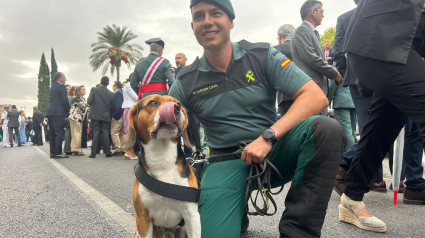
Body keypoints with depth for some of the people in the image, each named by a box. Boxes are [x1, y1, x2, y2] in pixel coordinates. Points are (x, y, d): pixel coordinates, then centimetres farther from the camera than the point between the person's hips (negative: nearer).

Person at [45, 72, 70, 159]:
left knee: (52, 133, 10)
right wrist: (67, 111, 0)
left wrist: (65, 111, 18)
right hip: (58, 113, -9)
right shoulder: (61, 87, -7)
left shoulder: (52, 87, 21)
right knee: (59, 133, -7)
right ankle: (58, 153, -8)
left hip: (50, 113, 9)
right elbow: (65, 101, -14)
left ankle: (52, 152, 13)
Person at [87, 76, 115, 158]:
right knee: (105, 133, 7)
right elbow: (112, 107, 3)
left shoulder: (94, 90, -4)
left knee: (95, 133, 2)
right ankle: (107, 152, 8)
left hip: (95, 115, -1)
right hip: (106, 116, 1)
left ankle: (93, 153, 2)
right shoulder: (111, 94, 1)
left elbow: (89, 101, -8)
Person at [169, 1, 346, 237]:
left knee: (327, 129, -28)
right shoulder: (185, 84, 0)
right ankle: (239, 211, 12)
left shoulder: (263, 56, -3)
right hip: (226, 161, 0)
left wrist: (268, 137, -24)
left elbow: (316, 97, -12)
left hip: (274, 149, 1)